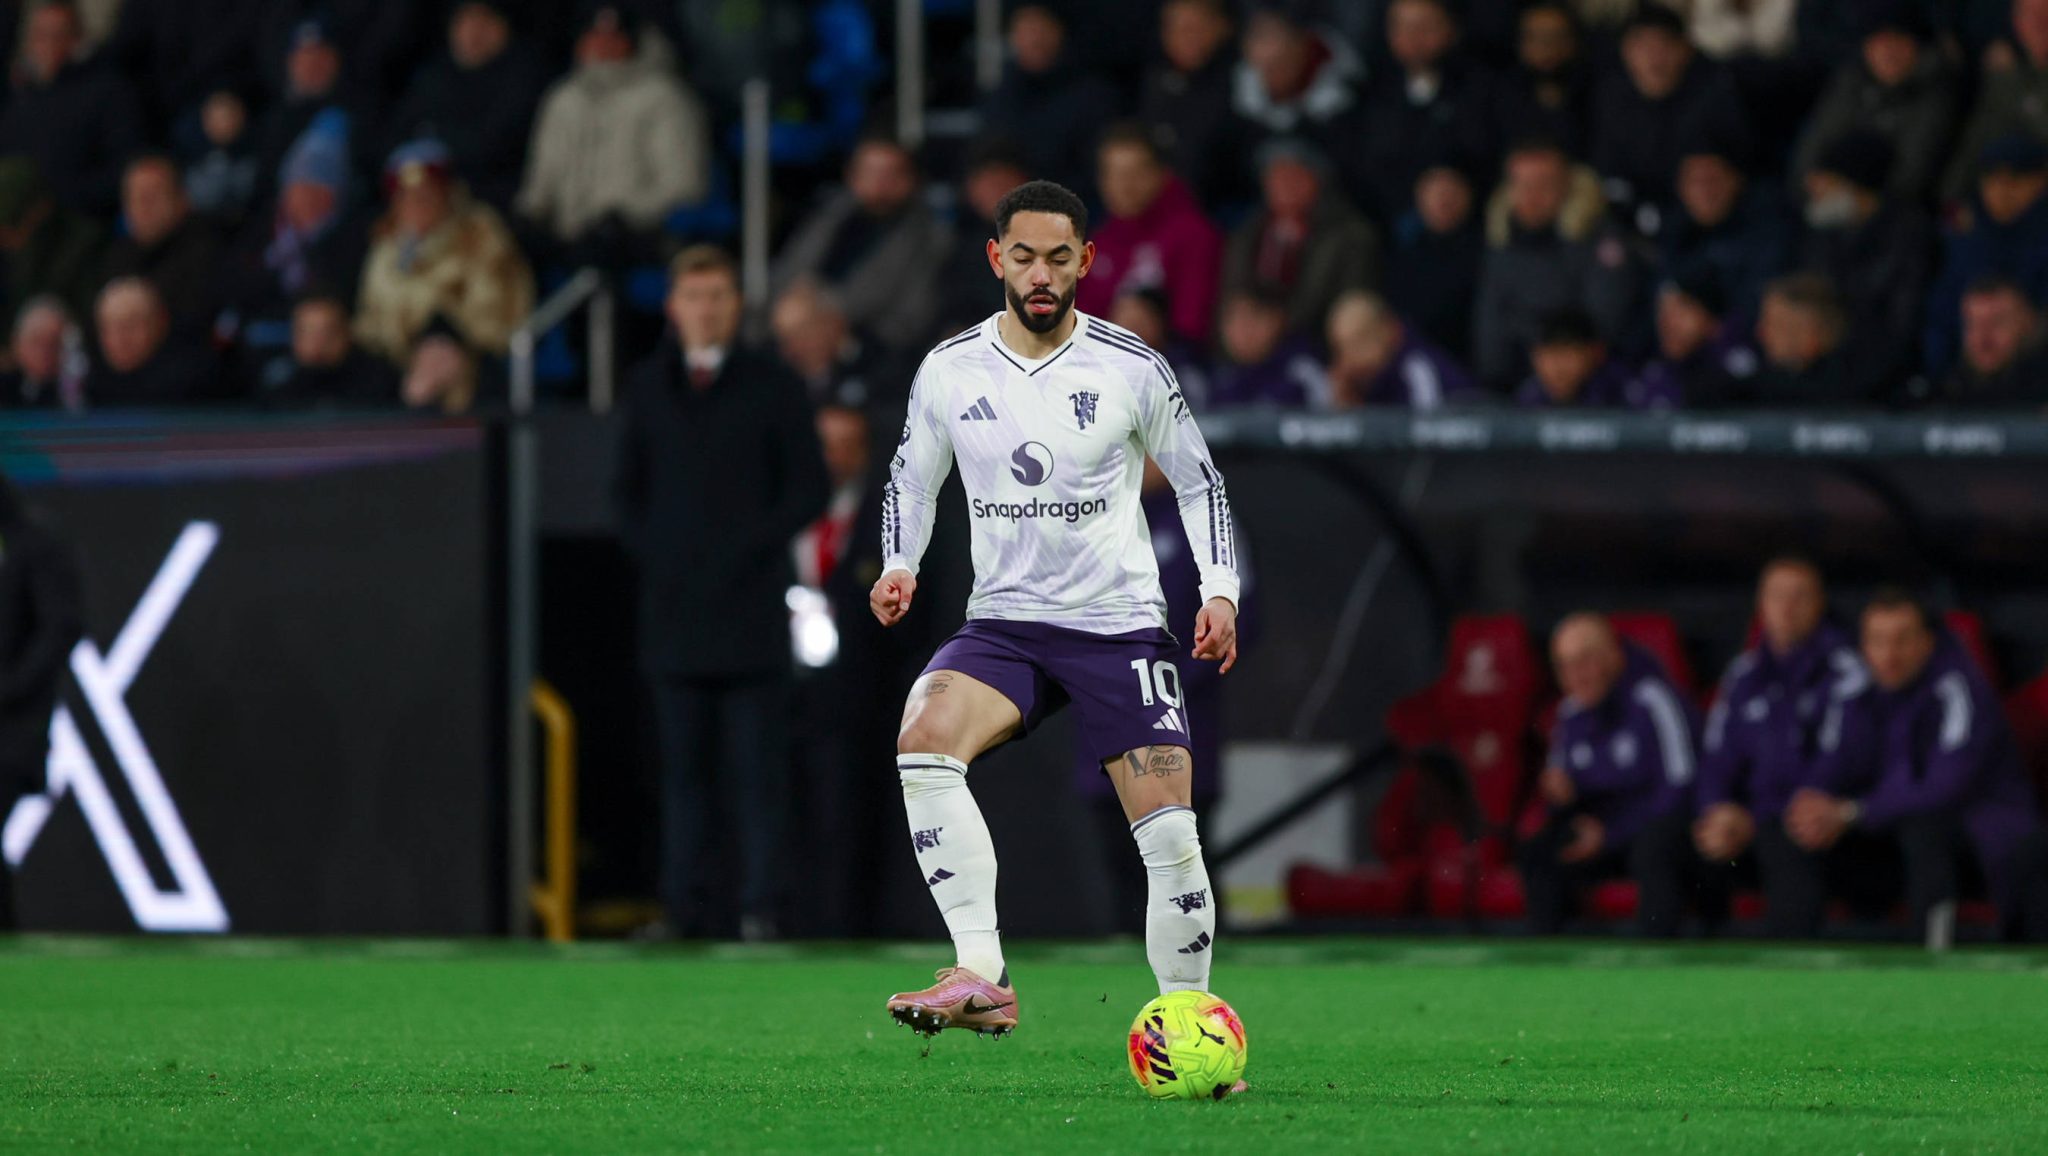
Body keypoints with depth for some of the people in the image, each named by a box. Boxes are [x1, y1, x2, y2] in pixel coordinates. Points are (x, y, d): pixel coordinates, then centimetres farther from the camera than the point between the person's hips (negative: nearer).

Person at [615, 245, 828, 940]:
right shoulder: (647, 388, 12)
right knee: (683, 762, 2)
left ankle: (758, 903, -5)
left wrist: (749, 548, -8)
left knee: (756, 764, -5)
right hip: (673, 601, 3)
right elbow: (628, 487, 18)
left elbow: (808, 488, 3)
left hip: (750, 601, -2)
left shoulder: (771, 387, 4)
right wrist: (648, 551, 1)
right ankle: (684, 903, 3)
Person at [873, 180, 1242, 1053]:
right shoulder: (950, 371, 2)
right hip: (1003, 622, 1)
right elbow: (913, 478, 16)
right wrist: (900, 565, -2)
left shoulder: (1131, 368, -3)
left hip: (1120, 624, -1)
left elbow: (1197, 480, 7)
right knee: (924, 738, -30)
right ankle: (981, 977, -33)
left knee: (1170, 833, -9)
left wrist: (1220, 590, -5)